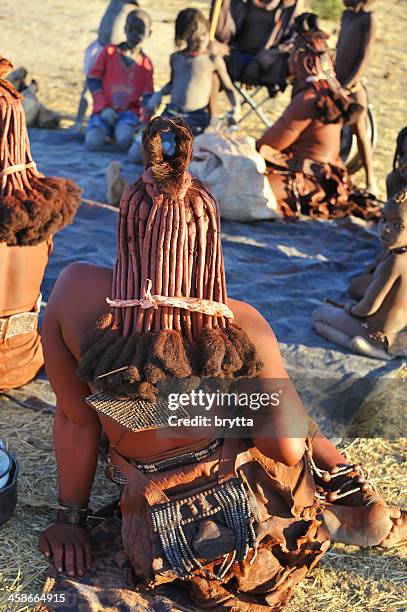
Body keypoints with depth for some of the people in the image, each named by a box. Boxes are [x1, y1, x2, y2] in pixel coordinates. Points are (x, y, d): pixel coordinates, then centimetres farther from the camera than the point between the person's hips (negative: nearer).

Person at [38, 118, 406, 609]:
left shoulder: (77, 294, -17)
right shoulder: (242, 325, -19)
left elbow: (76, 419, -8)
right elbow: (288, 445, -19)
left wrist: (71, 516, 6)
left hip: (158, 535, 1)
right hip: (253, 514, 0)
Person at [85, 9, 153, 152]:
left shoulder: (146, 64, 6)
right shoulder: (109, 52, 4)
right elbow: (94, 81, 1)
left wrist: (144, 121, -11)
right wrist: (103, 108, -9)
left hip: (129, 111, 0)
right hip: (105, 111, 0)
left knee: (125, 141, -33)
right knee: (92, 143, -26)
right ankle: (106, 129, 5)